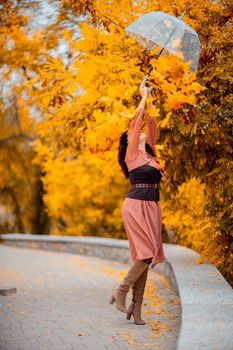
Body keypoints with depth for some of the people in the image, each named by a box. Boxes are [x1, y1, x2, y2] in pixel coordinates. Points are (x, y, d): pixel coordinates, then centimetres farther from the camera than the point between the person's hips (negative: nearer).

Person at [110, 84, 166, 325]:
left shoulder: (149, 152, 18)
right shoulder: (132, 153, -1)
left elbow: (151, 124, 20)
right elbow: (136, 120, -3)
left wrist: (149, 102, 21)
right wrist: (143, 97, 6)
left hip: (152, 208, 8)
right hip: (136, 206, -8)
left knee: (145, 256, 5)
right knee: (147, 253, -15)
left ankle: (136, 309, 7)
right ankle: (120, 292, -1)